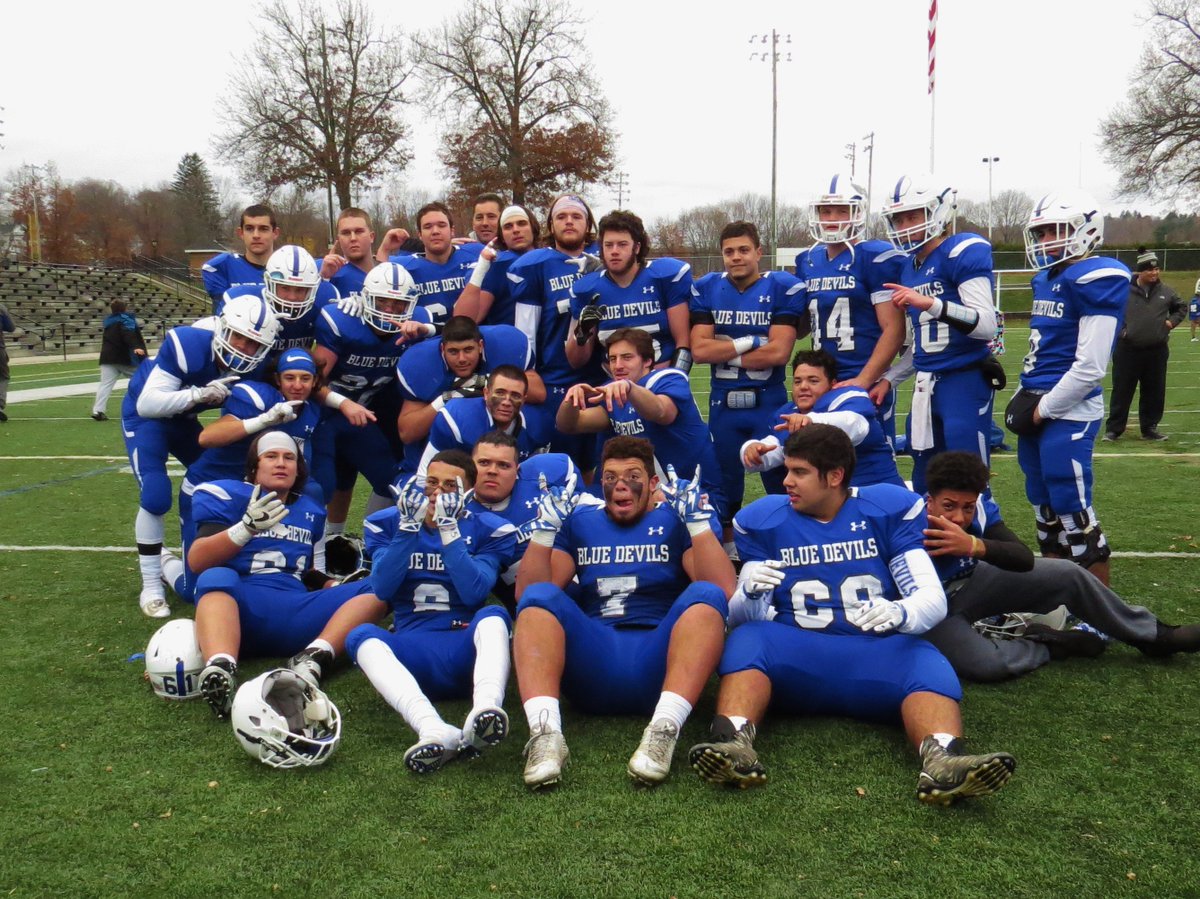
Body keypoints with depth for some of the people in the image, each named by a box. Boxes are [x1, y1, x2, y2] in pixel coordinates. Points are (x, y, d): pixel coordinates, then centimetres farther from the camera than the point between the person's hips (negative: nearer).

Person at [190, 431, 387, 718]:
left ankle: (314, 658, -37)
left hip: (296, 615, 4)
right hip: (241, 608, -4)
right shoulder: (230, 496, 11)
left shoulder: (310, 512, 25)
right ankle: (220, 671, -62)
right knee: (217, 578, -35)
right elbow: (196, 562, -2)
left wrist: (333, 587, 15)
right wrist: (246, 527, -16)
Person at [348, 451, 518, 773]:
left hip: (465, 650, -1)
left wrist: (449, 530, -15)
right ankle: (436, 732, -53)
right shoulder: (391, 523, 11)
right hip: (410, 654, 1)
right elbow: (382, 589, -2)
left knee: (493, 616, -30)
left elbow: (474, 593, -8)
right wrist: (410, 526, -11)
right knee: (362, 636, -29)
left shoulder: (487, 530, 6)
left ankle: (485, 713, -59)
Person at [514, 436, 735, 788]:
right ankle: (545, 733, -39)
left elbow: (724, 592, 0)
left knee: (706, 596, -26)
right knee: (539, 598, -22)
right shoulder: (580, 522, 23)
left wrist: (698, 520, -8)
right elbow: (527, 594, 12)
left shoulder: (674, 521, 17)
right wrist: (544, 528, 1)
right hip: (591, 657, 1)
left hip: (659, 657, -1)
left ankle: (664, 729, -41)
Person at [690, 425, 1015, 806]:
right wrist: (750, 592, -20)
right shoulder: (766, 521, 8)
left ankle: (942, 760, -57)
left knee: (928, 666, -31)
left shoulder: (889, 511, 5)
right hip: (794, 658, 1)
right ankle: (734, 744, -51)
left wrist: (900, 613, -27)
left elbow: (933, 598, -3)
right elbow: (741, 616, 5)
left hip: (878, 654, 0)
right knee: (747, 639, -29)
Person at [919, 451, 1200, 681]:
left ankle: (1154, 636, 18)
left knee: (1068, 575, -3)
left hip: (970, 584, 5)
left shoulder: (980, 507, -21)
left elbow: (1025, 559, -29)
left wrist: (974, 545, -47)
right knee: (988, 663, -35)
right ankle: (1050, 645, -3)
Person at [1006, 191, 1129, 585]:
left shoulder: (1097, 279, -15)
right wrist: (1027, 397, 9)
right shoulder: (1047, 278, 12)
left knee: (1073, 513, -4)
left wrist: (1044, 409, -12)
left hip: (1068, 412, -9)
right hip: (1040, 407, 9)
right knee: (1046, 508, 16)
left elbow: (1089, 367, -18)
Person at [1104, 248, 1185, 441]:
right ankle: (1114, 428, 9)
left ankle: (1149, 428, 21)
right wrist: (1117, 327, -3)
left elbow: (1180, 307, 24)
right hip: (1128, 349, -4)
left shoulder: (1165, 292, 6)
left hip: (1156, 350, 4)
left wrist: (1172, 321, 8)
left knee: (1154, 391, 9)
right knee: (1122, 390, 1)